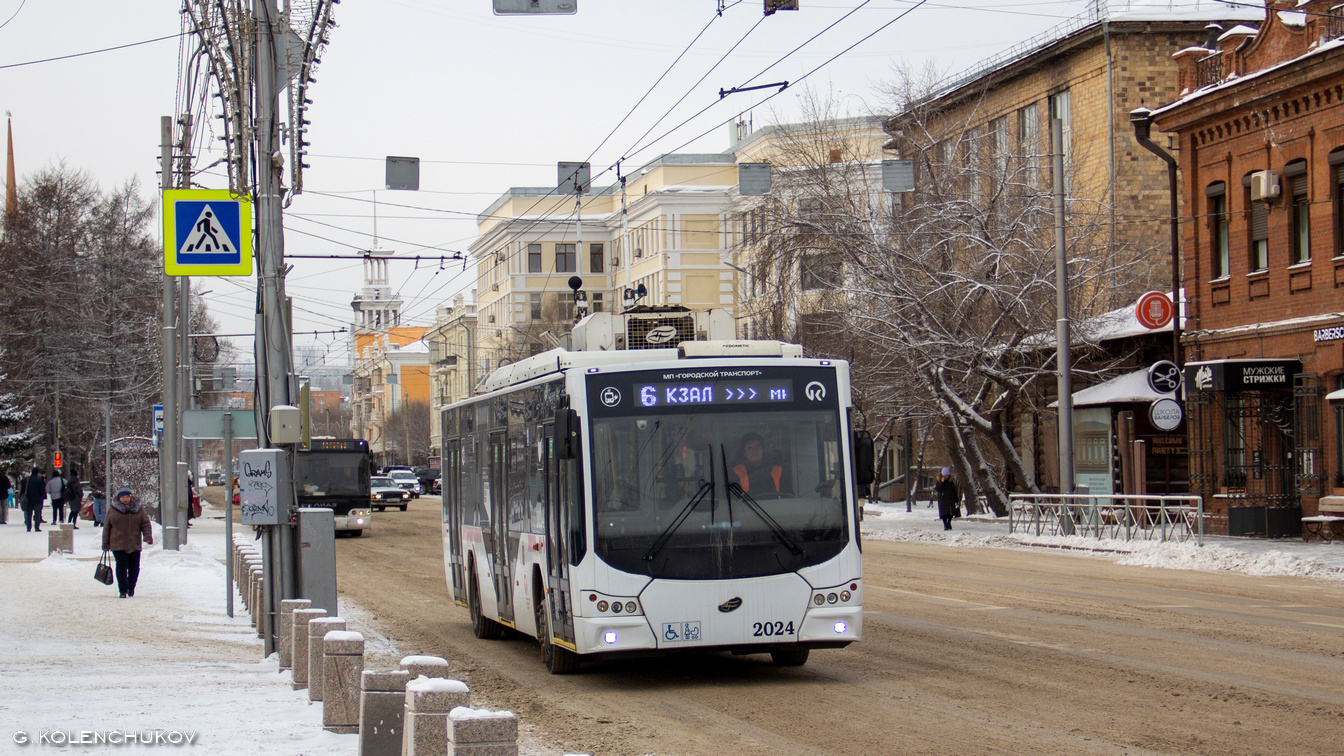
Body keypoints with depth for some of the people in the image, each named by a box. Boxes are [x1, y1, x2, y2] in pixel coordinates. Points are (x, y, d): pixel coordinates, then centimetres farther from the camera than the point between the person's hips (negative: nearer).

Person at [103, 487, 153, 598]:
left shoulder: (139, 509, 6)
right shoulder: (112, 511, 4)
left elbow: (145, 524, 5)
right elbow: (106, 527, 8)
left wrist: (148, 536, -11)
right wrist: (105, 544, 6)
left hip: (135, 546, 2)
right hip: (118, 546, -2)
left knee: (134, 568, 6)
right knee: (121, 567, -7)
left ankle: (131, 587, 27)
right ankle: (123, 590, 0)